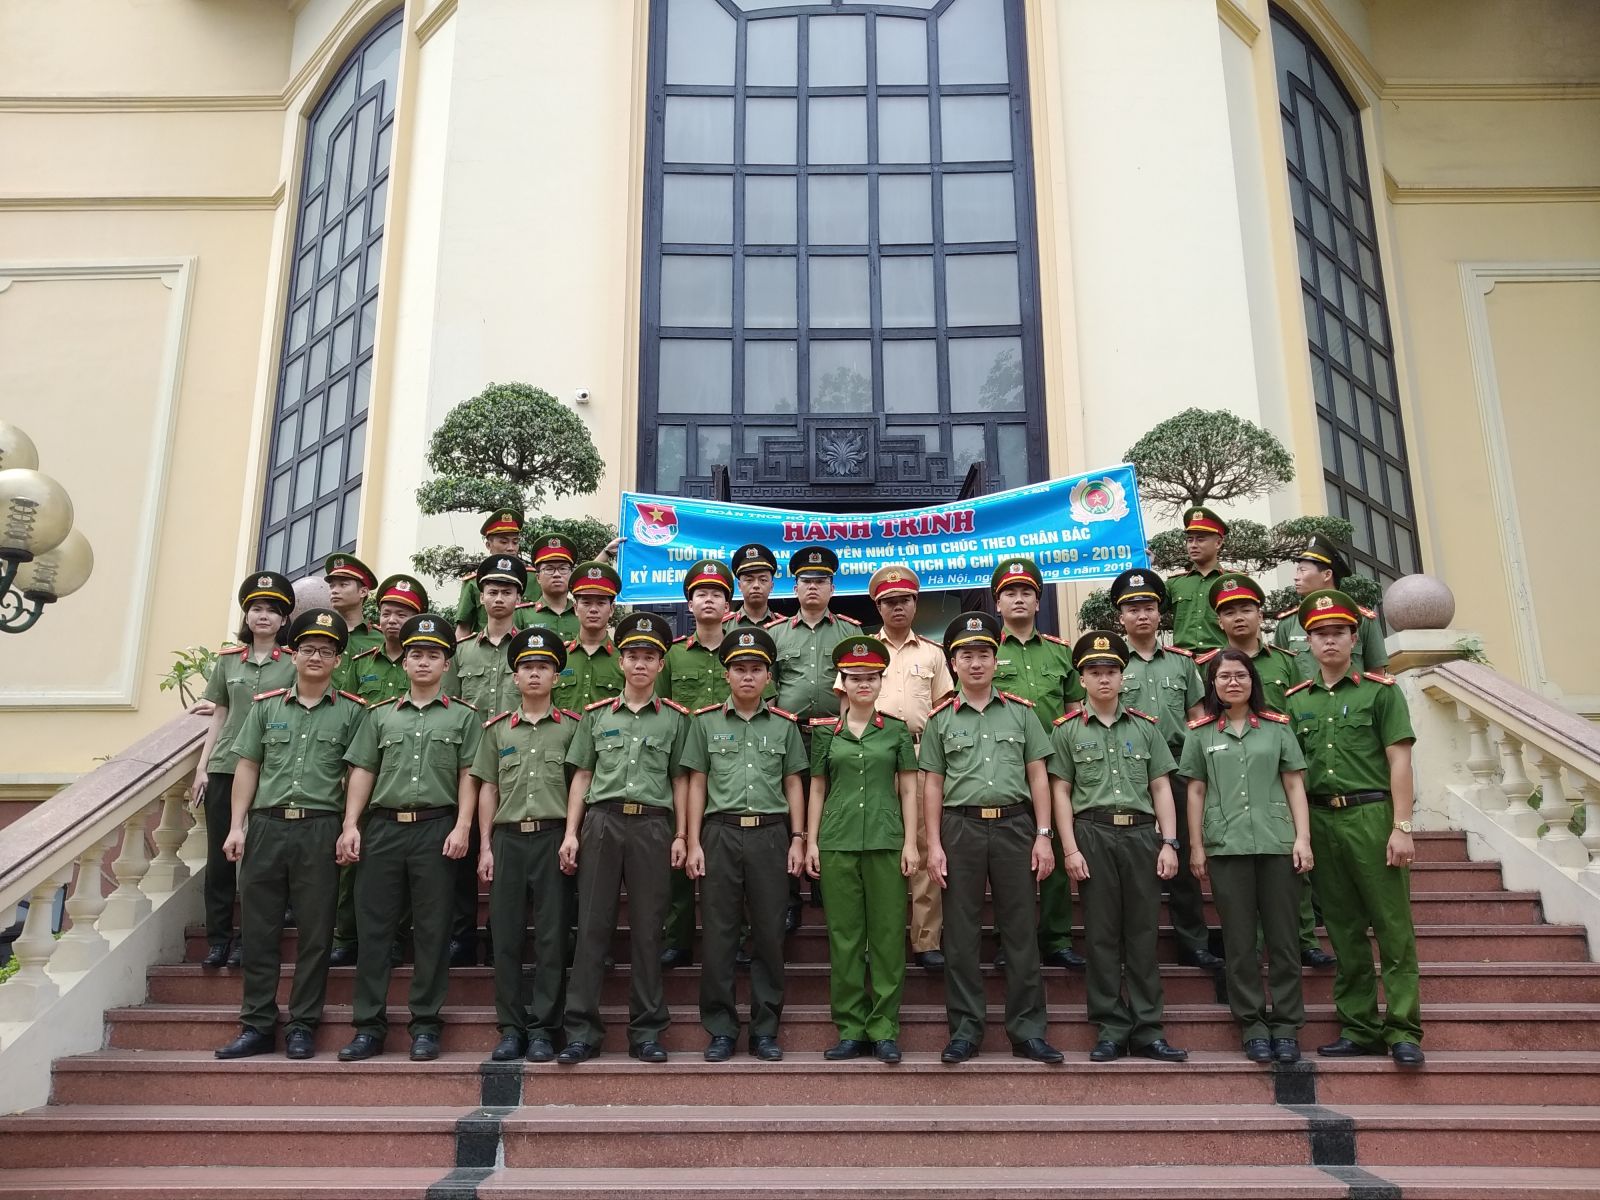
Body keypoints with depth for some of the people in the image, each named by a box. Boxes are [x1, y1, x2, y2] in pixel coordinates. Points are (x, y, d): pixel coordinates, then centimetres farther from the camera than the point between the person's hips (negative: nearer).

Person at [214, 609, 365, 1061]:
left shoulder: (351, 711, 4)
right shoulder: (266, 705, 11)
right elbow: (247, 766, 11)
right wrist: (237, 825, 3)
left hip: (320, 827, -2)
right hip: (266, 825, 3)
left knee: (314, 932, 2)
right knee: (258, 930, 6)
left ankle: (302, 1026, 12)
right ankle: (257, 1025, 15)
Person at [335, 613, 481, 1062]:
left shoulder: (463, 717, 8)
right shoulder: (380, 715, 15)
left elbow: (468, 777, 2)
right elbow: (362, 772, 11)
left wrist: (462, 827, -8)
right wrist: (350, 825, 1)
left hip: (436, 829, -2)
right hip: (383, 828, 3)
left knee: (432, 930, 0)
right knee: (373, 927, 2)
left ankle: (425, 1025, 9)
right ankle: (369, 1025, 10)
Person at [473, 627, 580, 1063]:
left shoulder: (572, 726, 5)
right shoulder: (497, 729, 12)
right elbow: (487, 789, 12)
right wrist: (485, 847, 5)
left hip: (554, 837, -2)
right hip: (508, 838, 2)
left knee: (551, 936, -1)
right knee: (506, 936, 4)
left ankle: (543, 1028, 7)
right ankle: (511, 1027, 12)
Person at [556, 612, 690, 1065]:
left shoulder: (676, 718, 8)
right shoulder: (596, 714, 11)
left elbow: (680, 780, 10)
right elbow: (581, 777, 12)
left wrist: (680, 835, 3)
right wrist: (571, 833, 4)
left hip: (653, 825, -1)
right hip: (602, 822, 1)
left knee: (647, 930, 3)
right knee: (592, 927, 0)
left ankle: (647, 1032, 11)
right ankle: (581, 1031, 5)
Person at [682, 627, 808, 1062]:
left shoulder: (784, 725, 9)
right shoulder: (706, 722, 7)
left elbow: (793, 785, 11)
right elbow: (697, 784, 7)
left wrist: (798, 839, 3)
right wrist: (693, 843, 0)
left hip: (770, 834, 1)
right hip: (720, 833, 0)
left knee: (769, 934, 4)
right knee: (718, 935, 2)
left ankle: (765, 1030, 14)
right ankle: (721, 1030, 12)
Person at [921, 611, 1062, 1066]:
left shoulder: (1021, 712, 7)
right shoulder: (941, 719, 6)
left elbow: (1037, 775, 6)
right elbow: (932, 785, 5)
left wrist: (1043, 836, -1)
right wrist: (933, 845, -2)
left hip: (1014, 826, 0)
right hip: (960, 828, 0)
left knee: (1021, 932, 4)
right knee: (960, 934, 4)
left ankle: (1028, 1030, 12)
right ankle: (965, 1028, 13)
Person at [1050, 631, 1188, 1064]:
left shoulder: (1145, 727, 11)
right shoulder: (1067, 730, 5)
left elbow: (1161, 788, 10)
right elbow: (1061, 793, 3)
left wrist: (1169, 842, 1)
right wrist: (1071, 849, -5)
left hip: (1142, 833, 2)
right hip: (1093, 834, -2)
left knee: (1143, 934, 4)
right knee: (1102, 935, 2)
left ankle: (1147, 1031, 11)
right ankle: (1111, 1029, 9)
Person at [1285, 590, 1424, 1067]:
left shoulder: (1380, 691, 2)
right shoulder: (1296, 701, 12)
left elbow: (1399, 760, -3)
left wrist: (1401, 827, -11)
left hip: (1371, 814, -4)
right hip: (1321, 820, 4)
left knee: (1393, 926, -2)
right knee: (1344, 929, 9)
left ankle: (1403, 1030, 4)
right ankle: (1358, 1029, 16)